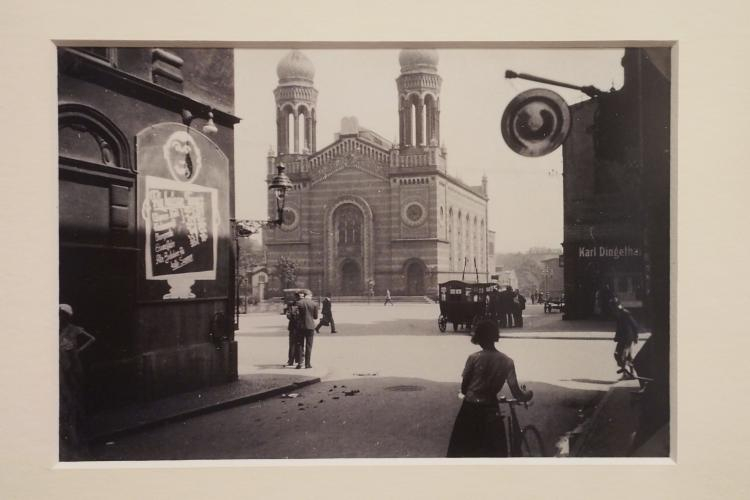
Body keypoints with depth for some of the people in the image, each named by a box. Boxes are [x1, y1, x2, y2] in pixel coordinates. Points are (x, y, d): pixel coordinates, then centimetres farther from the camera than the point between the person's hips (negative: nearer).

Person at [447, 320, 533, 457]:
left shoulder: (474, 358, -9)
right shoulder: (506, 361, -5)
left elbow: (464, 386, -4)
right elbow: (515, 391, -8)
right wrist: (528, 394, 13)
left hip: (469, 409, 0)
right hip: (490, 412, 1)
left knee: (460, 450, 13)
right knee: (497, 452, 12)